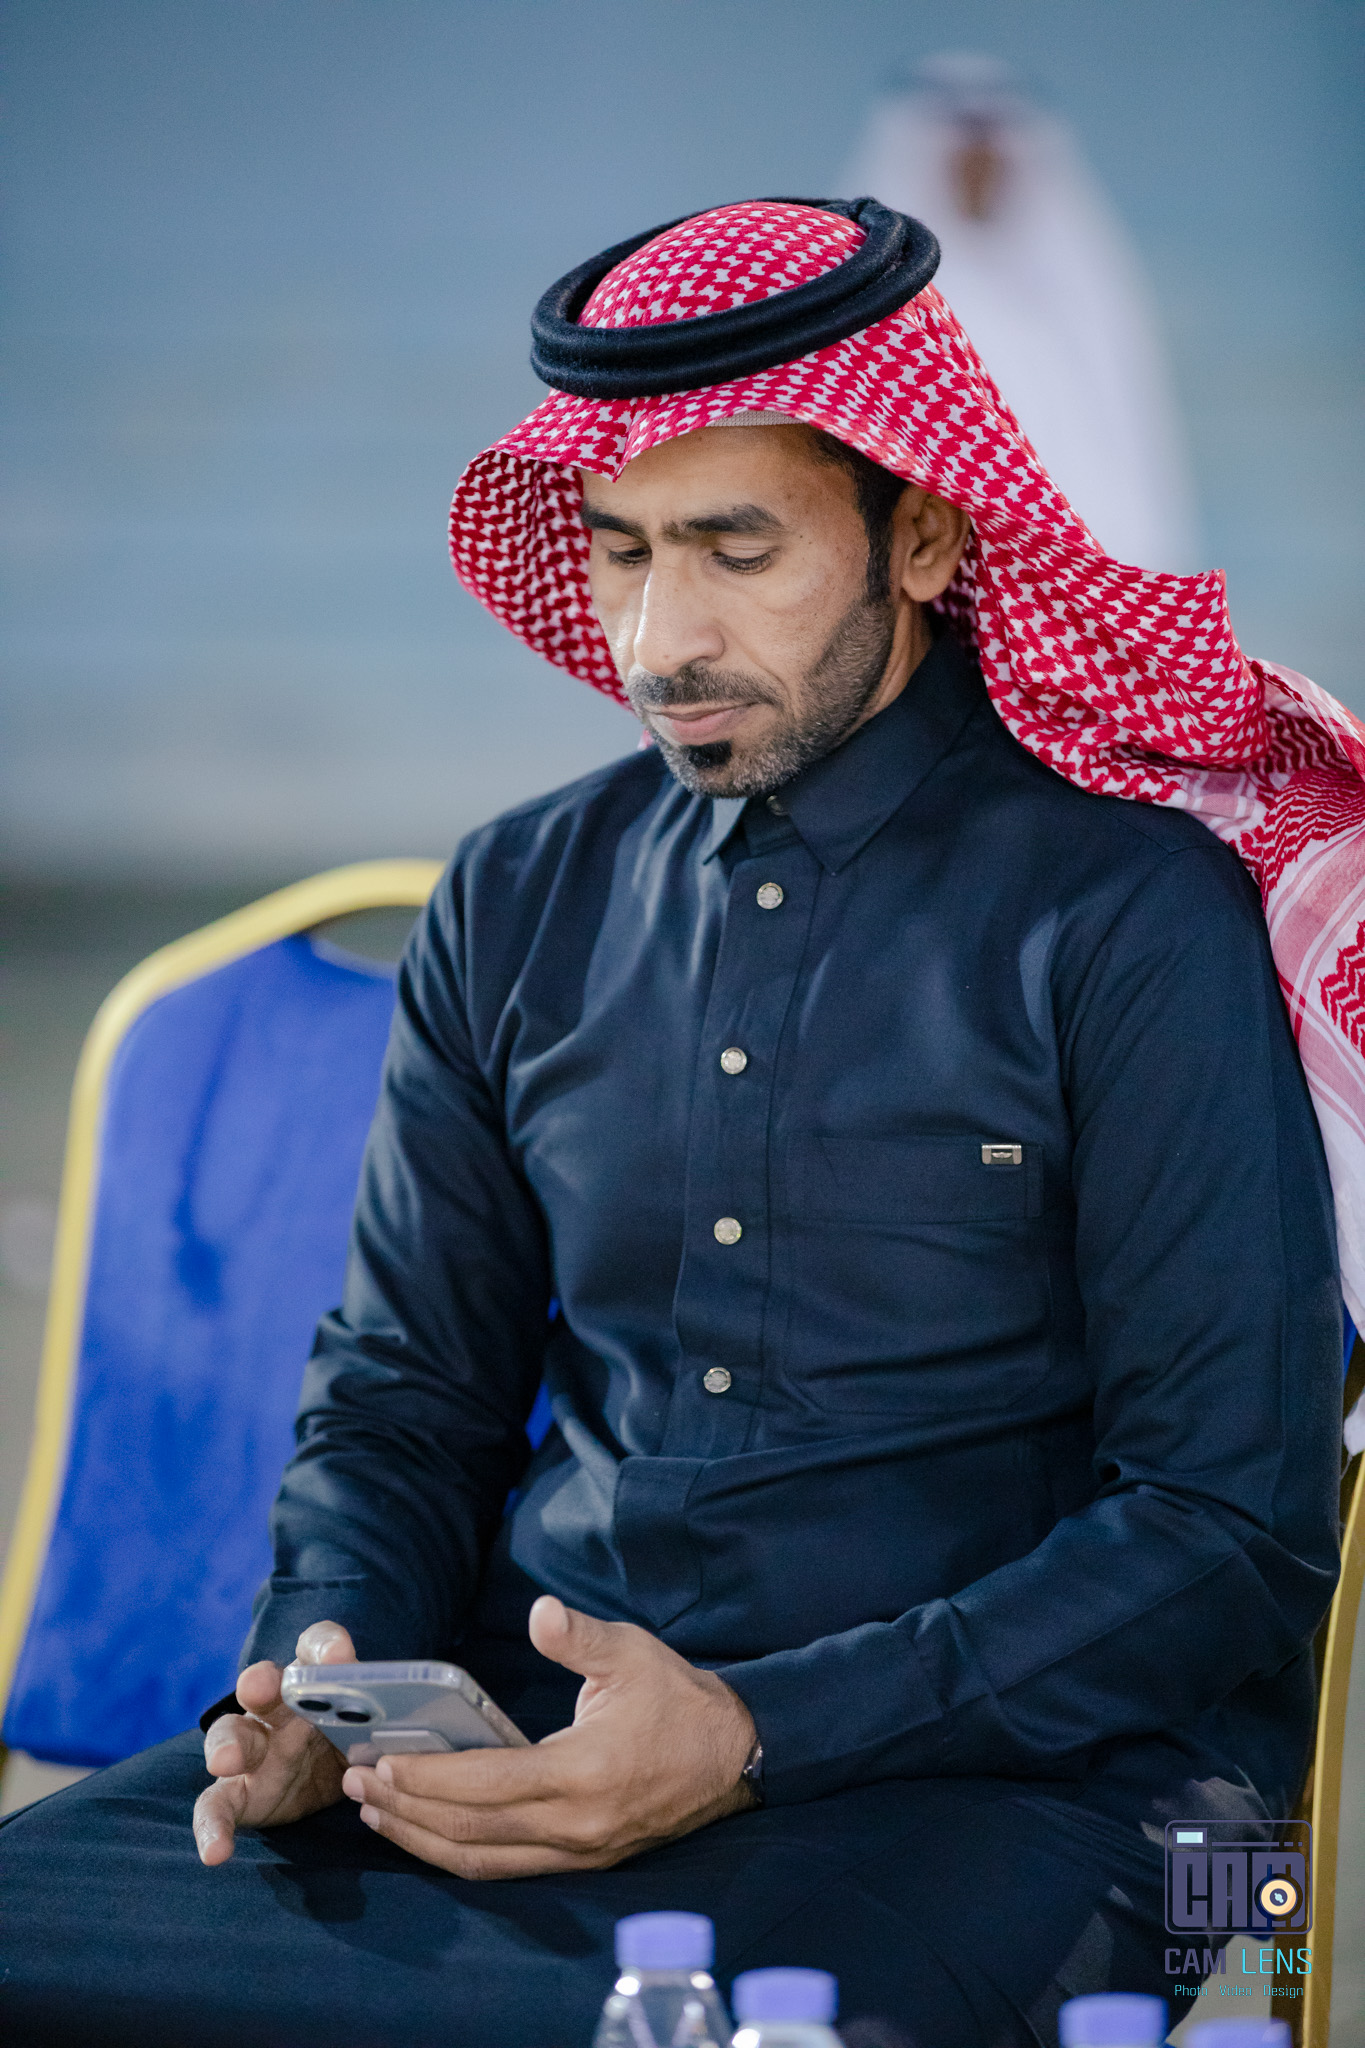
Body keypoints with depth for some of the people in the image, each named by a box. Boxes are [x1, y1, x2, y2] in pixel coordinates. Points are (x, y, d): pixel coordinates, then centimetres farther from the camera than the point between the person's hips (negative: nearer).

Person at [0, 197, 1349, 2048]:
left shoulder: (1131, 918, -3)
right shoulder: (519, 906, 14)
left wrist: (752, 1737, -17)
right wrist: (326, 1672, -4)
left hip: (983, 1776, -5)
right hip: (513, 1733, 5)